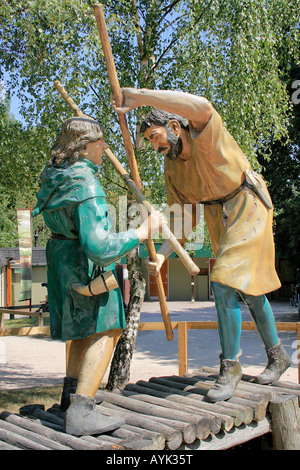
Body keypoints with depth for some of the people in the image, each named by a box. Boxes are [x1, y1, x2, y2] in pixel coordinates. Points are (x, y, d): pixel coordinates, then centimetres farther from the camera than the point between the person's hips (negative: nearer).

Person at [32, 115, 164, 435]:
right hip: (85, 264, -10)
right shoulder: (85, 186, -29)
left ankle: (72, 391, 34)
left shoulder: (55, 173, 0)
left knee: (87, 325, 24)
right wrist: (142, 232, -25)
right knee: (107, 328, -8)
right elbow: (99, 248, -35)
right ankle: (80, 412, -13)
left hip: (62, 254, 10)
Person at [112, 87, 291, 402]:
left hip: (247, 209, -8)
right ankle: (277, 355, 33)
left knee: (224, 282, -19)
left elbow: (202, 107, -47)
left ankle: (230, 366, -4)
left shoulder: (205, 134, -21)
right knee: (248, 288, 15)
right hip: (217, 218, 8)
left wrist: (139, 96, -47)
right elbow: (184, 221, 0)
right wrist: (161, 255, -14)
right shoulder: (171, 169, -2)